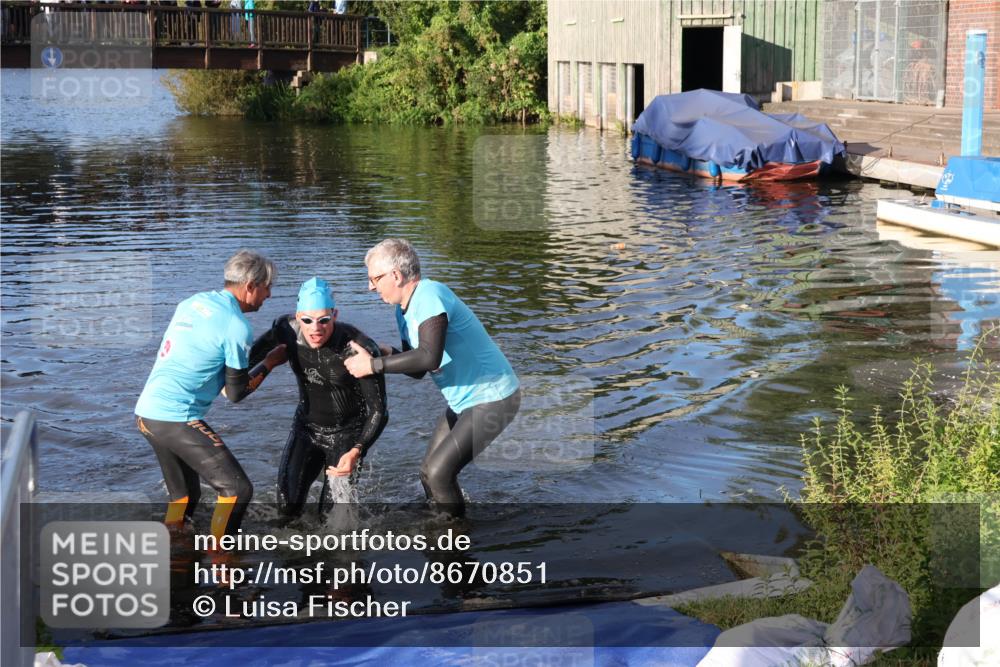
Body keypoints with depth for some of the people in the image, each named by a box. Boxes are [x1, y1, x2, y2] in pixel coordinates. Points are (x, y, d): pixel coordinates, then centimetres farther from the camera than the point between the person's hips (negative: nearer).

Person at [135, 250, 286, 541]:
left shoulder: (193, 302, 12)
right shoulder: (237, 326, -11)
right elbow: (236, 393, -3)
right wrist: (270, 363, 10)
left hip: (146, 411, 9)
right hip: (176, 417, -9)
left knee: (185, 495, 20)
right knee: (237, 489, -6)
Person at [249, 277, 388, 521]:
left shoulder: (359, 350, -29)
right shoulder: (288, 330, -16)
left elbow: (378, 411, -25)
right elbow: (256, 352, 9)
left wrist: (357, 452, -39)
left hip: (347, 434, -3)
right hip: (306, 426, 3)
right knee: (287, 505, -11)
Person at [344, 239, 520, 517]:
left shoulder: (429, 296, -23)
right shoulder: (404, 310, 8)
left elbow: (429, 358, -36)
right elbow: (418, 368, 13)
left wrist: (373, 365, -29)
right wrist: (390, 356, -8)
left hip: (493, 399, -10)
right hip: (463, 401, 10)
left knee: (438, 473, -16)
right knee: (428, 473, 13)